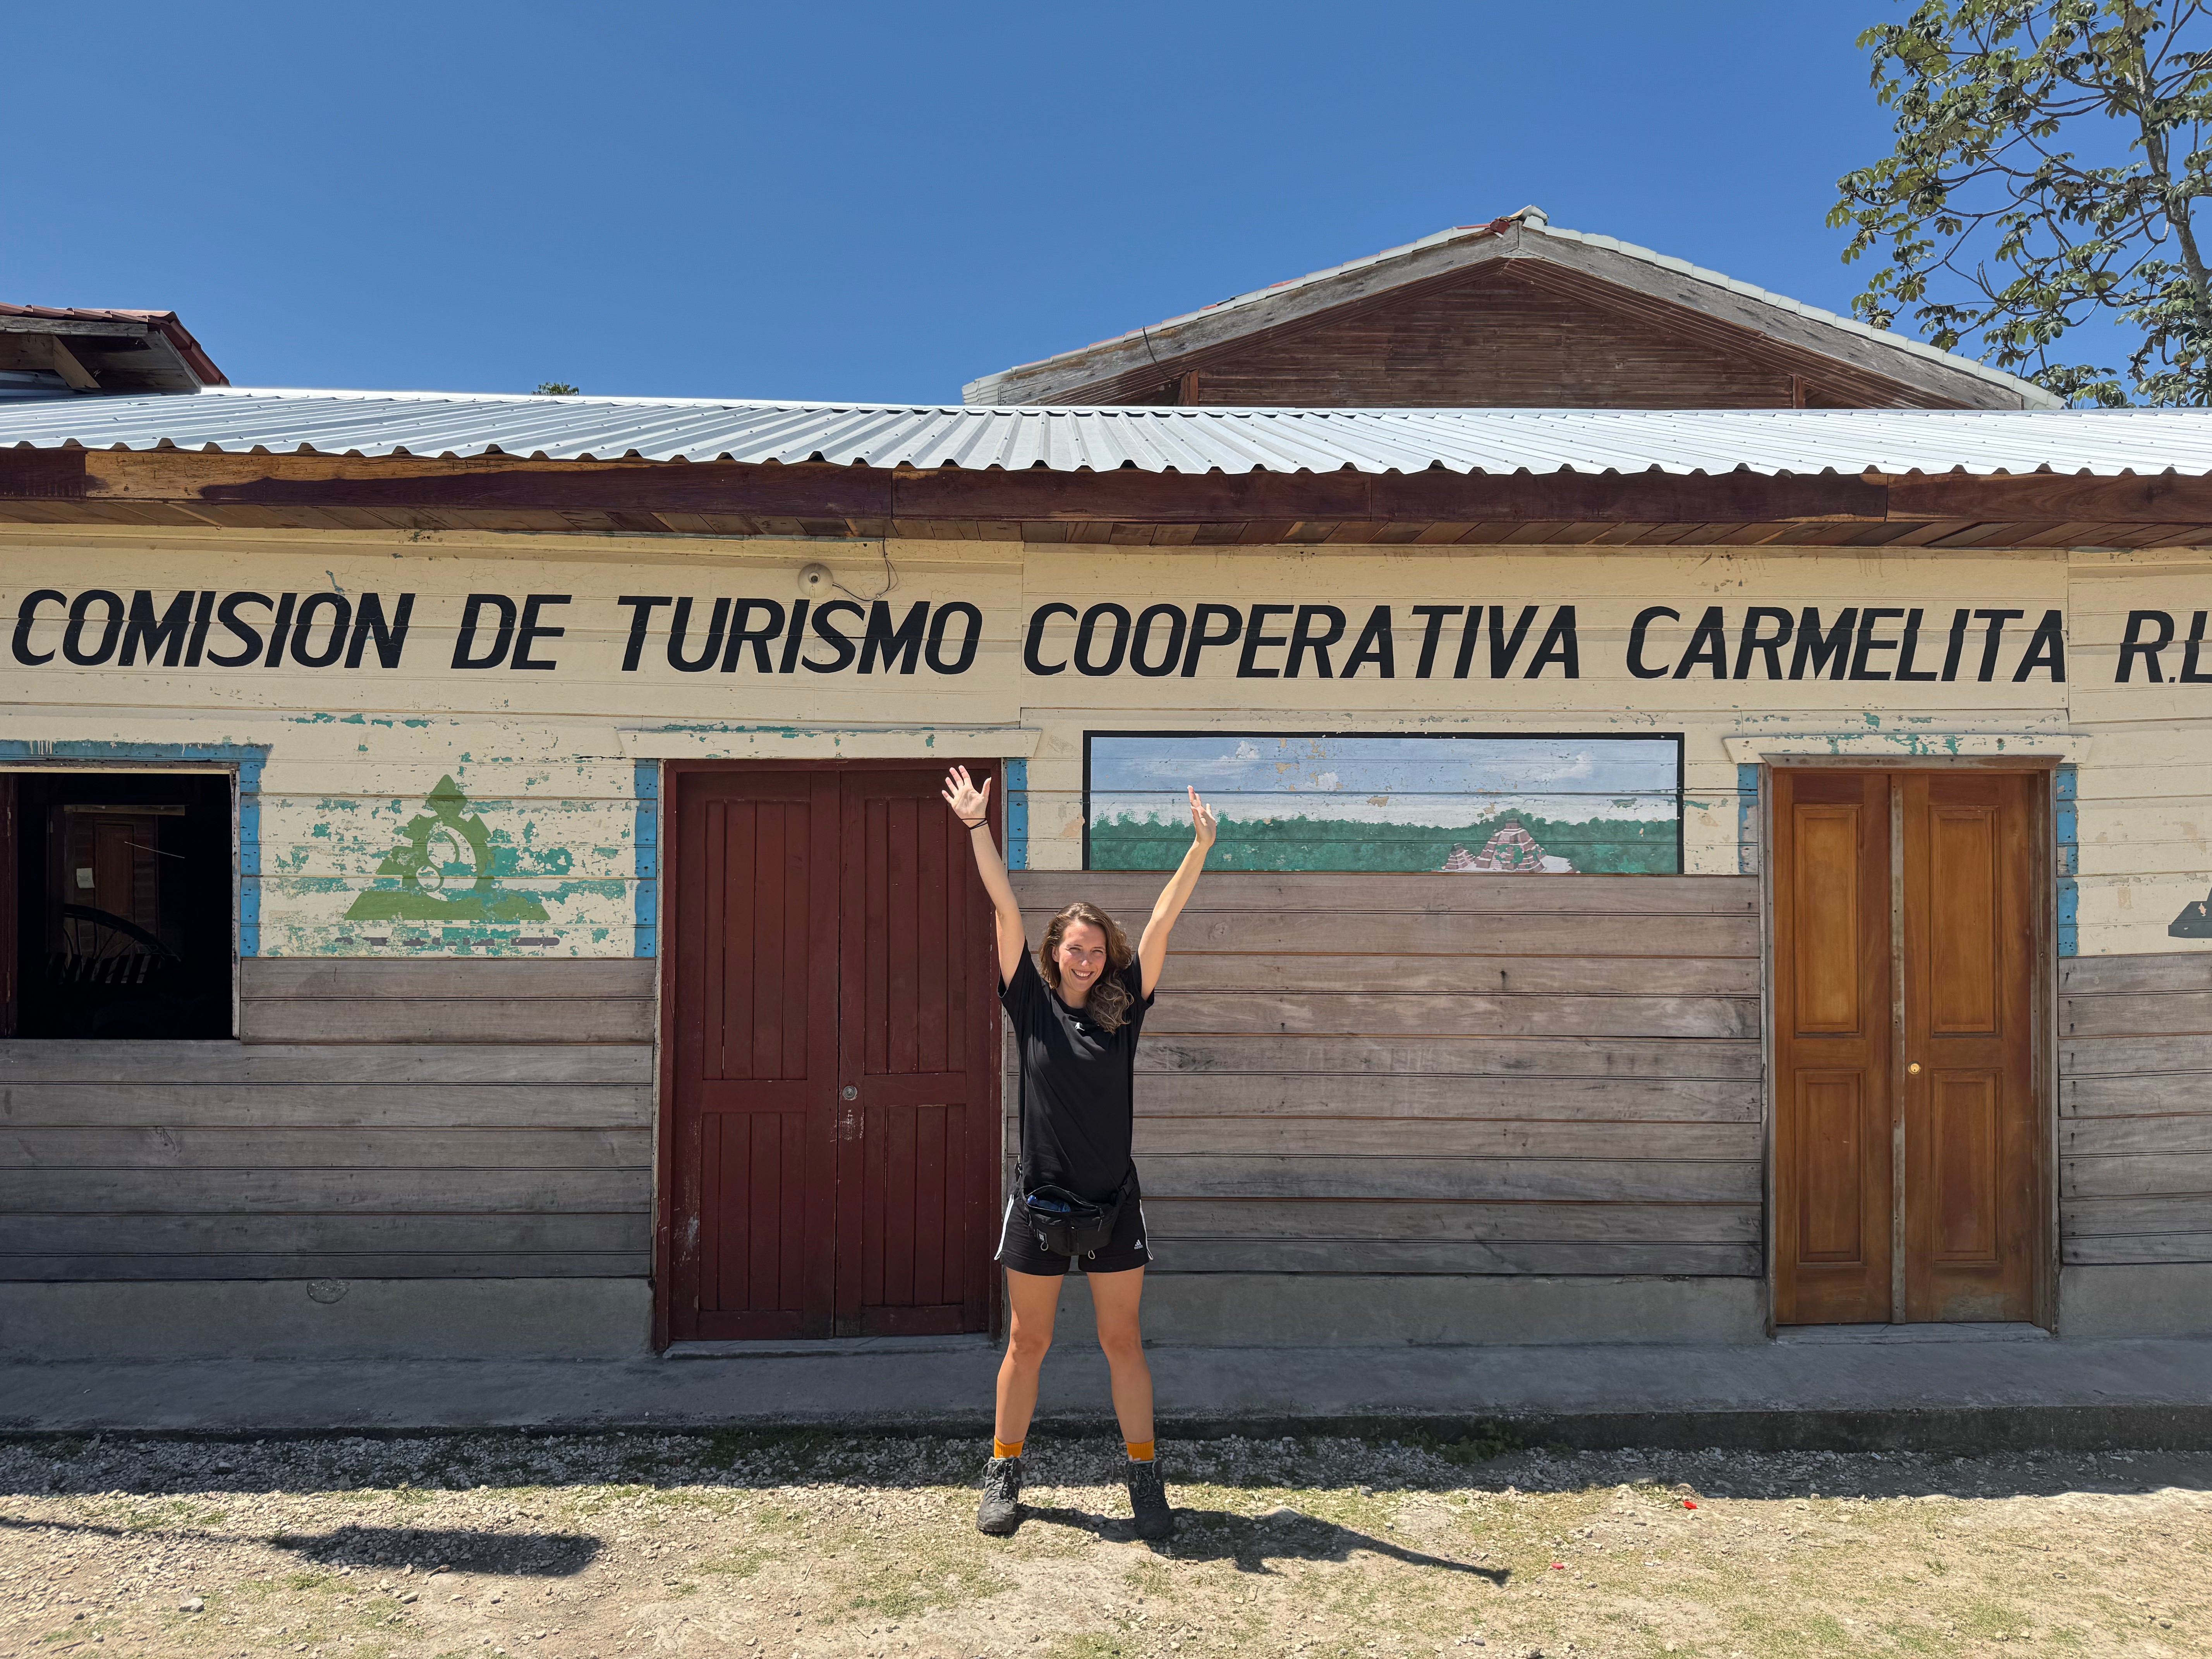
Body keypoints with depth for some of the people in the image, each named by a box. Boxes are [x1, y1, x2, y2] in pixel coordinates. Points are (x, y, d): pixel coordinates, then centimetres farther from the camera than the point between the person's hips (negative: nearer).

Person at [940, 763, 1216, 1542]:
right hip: (1041, 1195, 0)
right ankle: (1003, 1476, 26)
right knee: (1027, 1344, 11)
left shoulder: (1123, 1008, 0)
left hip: (1113, 1200, 1)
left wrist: (1201, 847, -14)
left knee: (1123, 1344, 10)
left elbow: (1163, 920, -7)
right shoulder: (1033, 1003, -2)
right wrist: (978, 826, -14)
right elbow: (1006, 906, -9)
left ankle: (1145, 1479, 22)